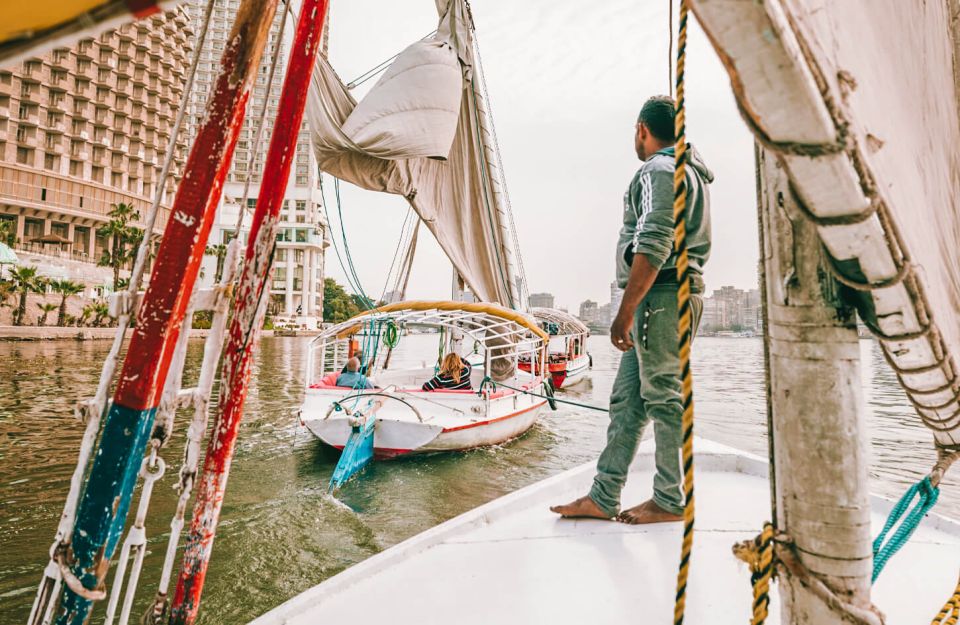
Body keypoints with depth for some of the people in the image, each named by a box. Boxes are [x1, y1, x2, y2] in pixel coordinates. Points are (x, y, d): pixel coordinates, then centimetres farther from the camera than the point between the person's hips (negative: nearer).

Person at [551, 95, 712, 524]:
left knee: (664, 397, -3)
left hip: (660, 295, -10)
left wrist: (625, 310, -18)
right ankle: (603, 497, 13)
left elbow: (653, 247, -19)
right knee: (626, 399, 8)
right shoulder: (692, 171, 27)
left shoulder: (658, 170, -6)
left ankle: (670, 501, 9)